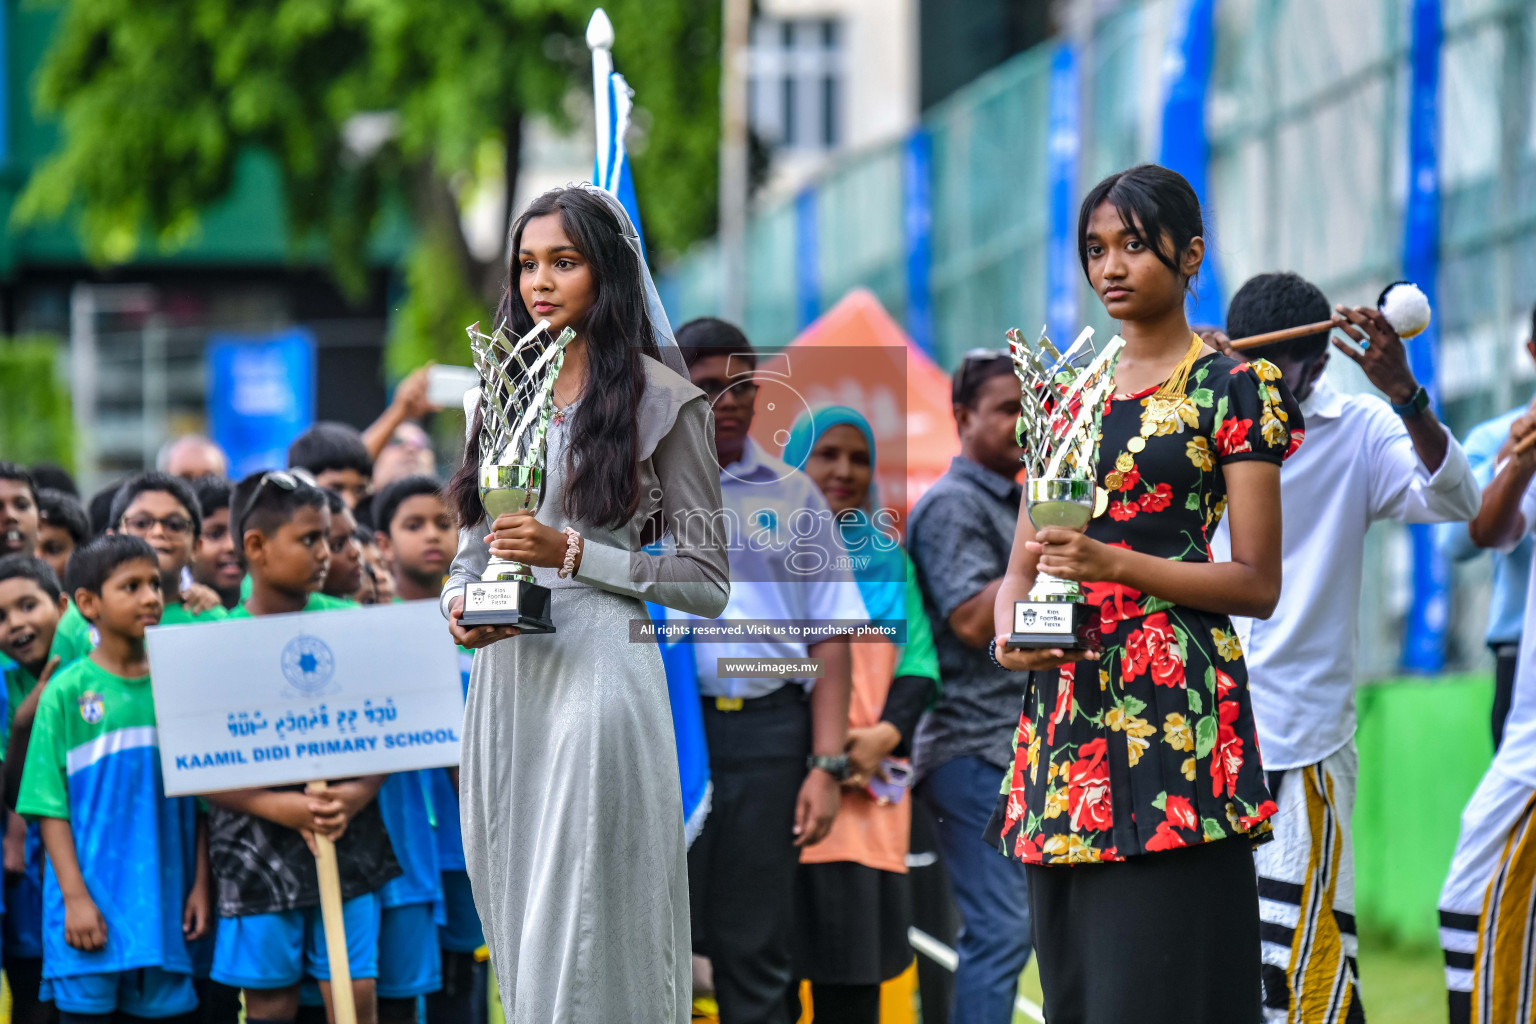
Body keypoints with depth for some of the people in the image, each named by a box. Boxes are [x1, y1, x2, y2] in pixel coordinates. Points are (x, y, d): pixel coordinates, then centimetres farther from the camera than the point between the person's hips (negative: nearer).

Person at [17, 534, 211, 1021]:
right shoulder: (67, 692, -3)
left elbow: (201, 799, 11)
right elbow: (50, 806, -5)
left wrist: (200, 885, 6)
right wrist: (75, 897, -11)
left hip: (165, 904, 3)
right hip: (91, 907, -3)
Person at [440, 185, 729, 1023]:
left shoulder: (660, 399, -2)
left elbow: (706, 582, -4)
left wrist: (571, 552, -13)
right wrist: (460, 603, -3)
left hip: (599, 671, -6)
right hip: (504, 674, 6)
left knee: (578, 945, -10)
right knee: (514, 931, 8)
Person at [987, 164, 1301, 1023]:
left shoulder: (1233, 390, 1)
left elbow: (1258, 584, -5)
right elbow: (1020, 570, 19)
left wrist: (1112, 563, -16)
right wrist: (1009, 631, -4)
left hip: (1173, 703, -6)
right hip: (1065, 705, 6)